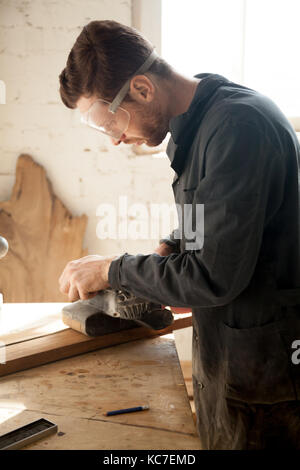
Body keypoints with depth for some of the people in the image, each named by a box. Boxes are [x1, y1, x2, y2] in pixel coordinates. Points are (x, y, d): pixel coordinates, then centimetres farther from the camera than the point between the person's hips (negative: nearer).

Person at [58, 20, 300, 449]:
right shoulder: (194, 126, 6)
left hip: (261, 367, -8)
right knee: (214, 438, 20)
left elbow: (216, 276, -26)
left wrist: (111, 270, -15)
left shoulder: (238, 125, -24)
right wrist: (168, 250, 0)